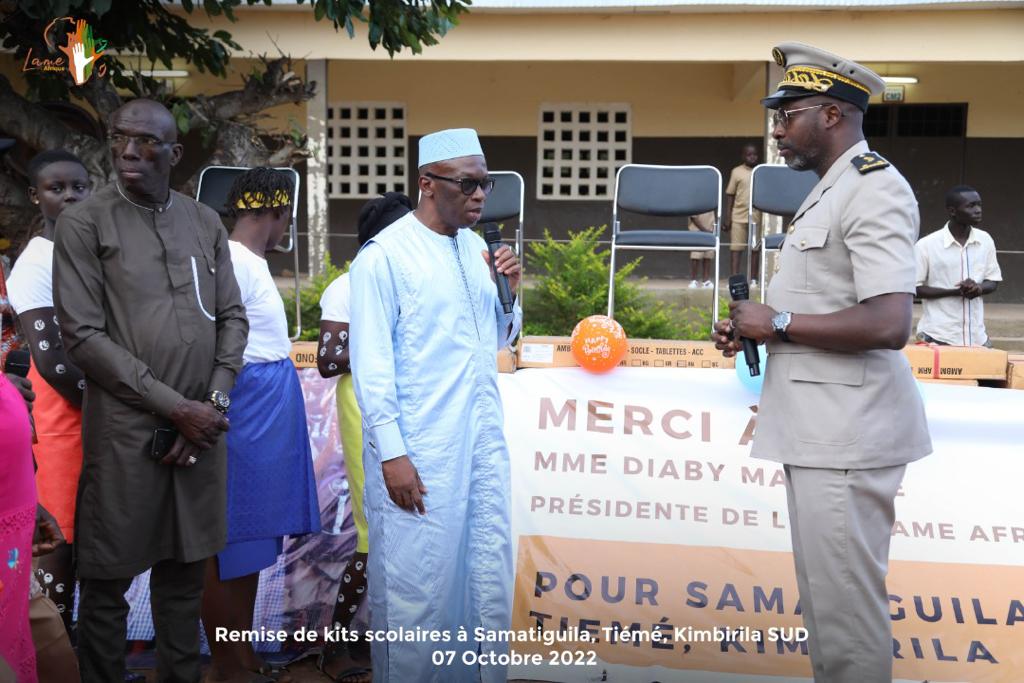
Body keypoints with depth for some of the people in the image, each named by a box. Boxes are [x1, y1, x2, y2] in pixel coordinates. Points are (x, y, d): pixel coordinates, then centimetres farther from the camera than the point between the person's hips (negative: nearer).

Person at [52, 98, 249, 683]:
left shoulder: (206, 223, 9)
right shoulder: (84, 224, -3)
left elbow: (233, 318, 9)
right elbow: (84, 335, -9)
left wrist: (214, 402, -5)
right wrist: (175, 406, -13)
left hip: (202, 425, 4)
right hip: (125, 429, -3)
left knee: (185, 569, 13)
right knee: (108, 579, 6)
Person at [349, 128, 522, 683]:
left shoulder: (475, 245, 10)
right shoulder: (383, 256, -10)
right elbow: (371, 365, -12)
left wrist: (508, 291, -1)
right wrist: (392, 454, -15)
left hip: (483, 442, 7)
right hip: (417, 450, -7)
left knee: (489, 574, 13)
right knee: (416, 581, 3)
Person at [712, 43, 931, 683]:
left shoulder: (874, 189, -14)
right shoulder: (831, 192, 17)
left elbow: (888, 323, -25)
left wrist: (776, 321, -15)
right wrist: (752, 329, 10)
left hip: (845, 433, -10)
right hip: (820, 427, 10)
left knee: (846, 605, -2)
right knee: (828, 598, 18)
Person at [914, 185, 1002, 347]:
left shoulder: (985, 240, 3)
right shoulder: (926, 245, -11)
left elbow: (993, 281, 12)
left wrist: (979, 288, -11)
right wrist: (956, 291, -17)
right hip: (937, 337, -5)